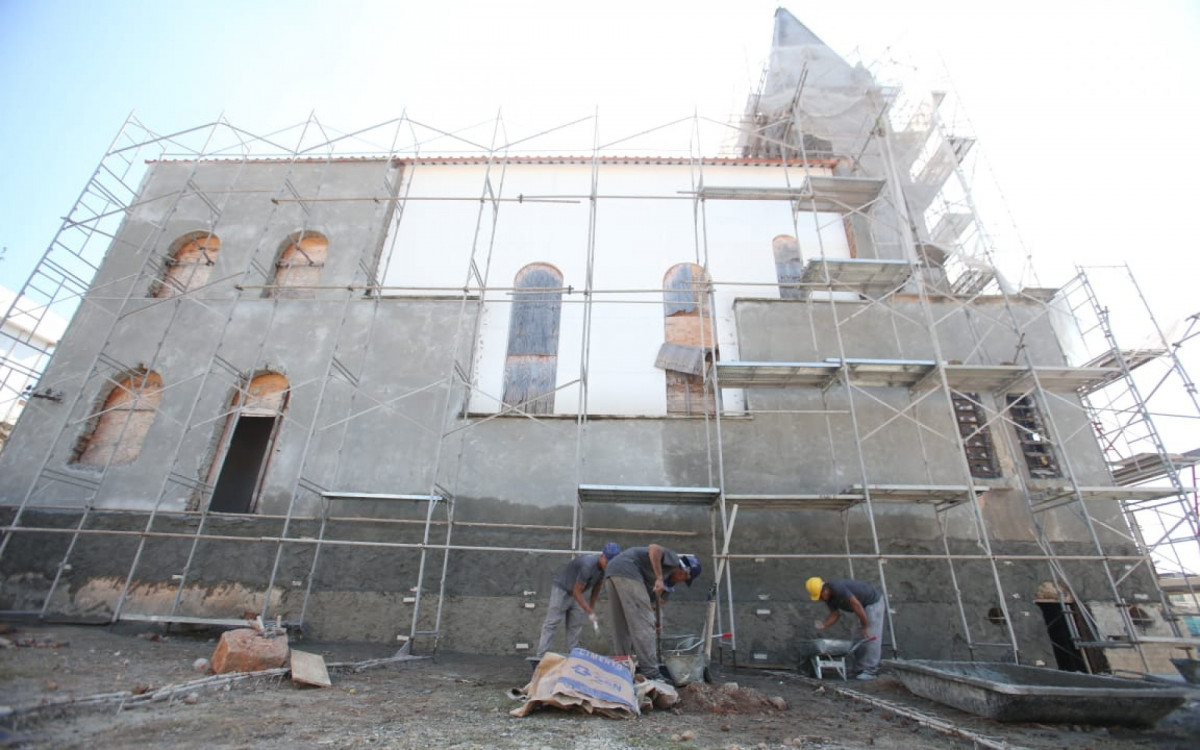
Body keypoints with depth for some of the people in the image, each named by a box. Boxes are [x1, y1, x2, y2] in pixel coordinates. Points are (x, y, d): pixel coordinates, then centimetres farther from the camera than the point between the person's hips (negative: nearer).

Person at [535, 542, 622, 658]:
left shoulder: (604, 567, -11)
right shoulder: (588, 565, -35)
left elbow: (597, 587, 5)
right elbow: (577, 591, -28)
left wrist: (591, 608, 8)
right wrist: (589, 613, -27)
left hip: (575, 593, 8)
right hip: (561, 589, -8)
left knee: (575, 626, 2)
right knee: (552, 623, -10)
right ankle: (541, 656, -9)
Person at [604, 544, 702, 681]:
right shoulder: (673, 559, 8)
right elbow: (654, 548, -15)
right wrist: (659, 578, -14)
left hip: (612, 570, 10)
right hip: (627, 570, -10)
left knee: (622, 627, 16)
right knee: (643, 624, -4)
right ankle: (650, 672, 0)